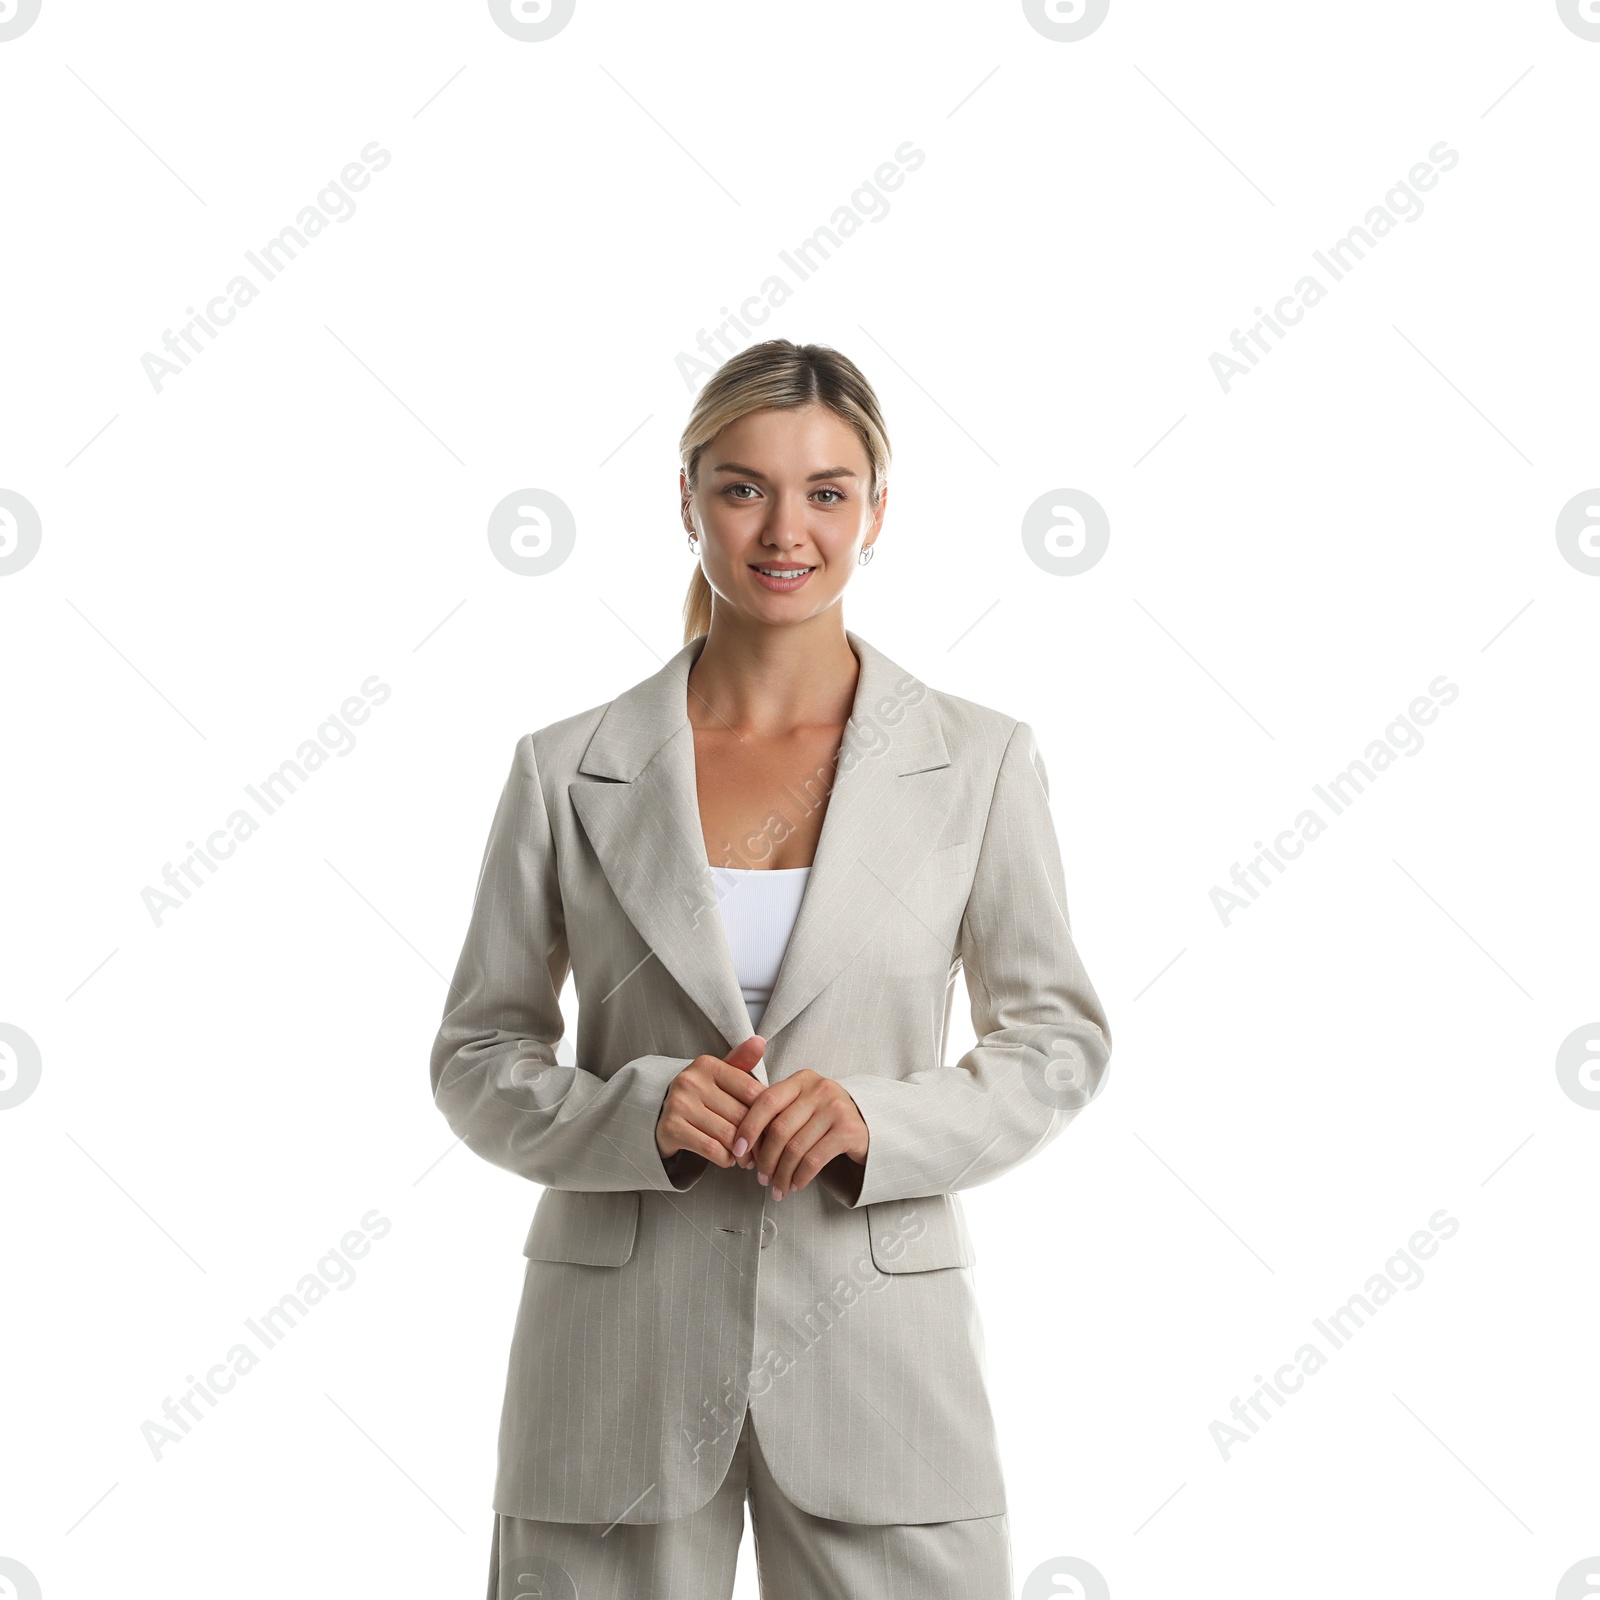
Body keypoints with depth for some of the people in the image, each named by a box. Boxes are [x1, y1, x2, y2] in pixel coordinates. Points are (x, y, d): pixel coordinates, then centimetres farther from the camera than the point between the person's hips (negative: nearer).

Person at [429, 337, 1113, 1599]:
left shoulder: (979, 761, 0)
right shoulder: (569, 772, 1)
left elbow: (1058, 1036, 5)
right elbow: (478, 1057, 5)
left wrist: (882, 1122, -12)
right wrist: (639, 1114, -14)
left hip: (874, 1351, 0)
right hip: (621, 1362, 0)